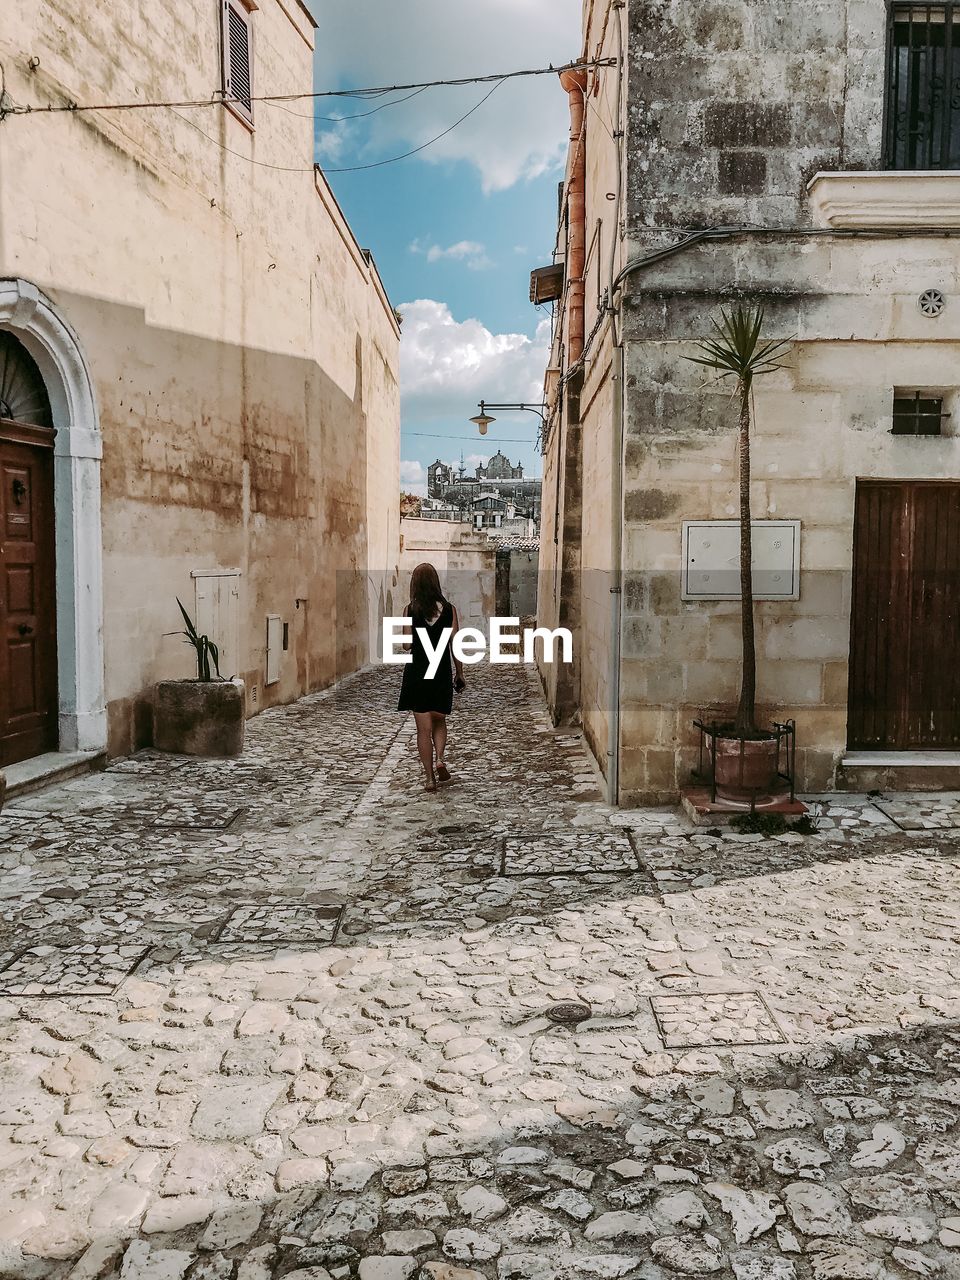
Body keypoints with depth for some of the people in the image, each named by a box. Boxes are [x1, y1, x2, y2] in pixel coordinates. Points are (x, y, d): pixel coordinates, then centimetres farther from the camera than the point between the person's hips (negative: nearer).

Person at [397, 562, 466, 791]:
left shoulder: (410, 610, -7)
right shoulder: (448, 609, -4)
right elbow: (455, 645, -2)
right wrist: (460, 674, 7)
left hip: (416, 673, -1)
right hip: (442, 673, 1)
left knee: (423, 727, 5)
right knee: (439, 721, 21)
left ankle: (430, 777, 5)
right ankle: (440, 759, -2)